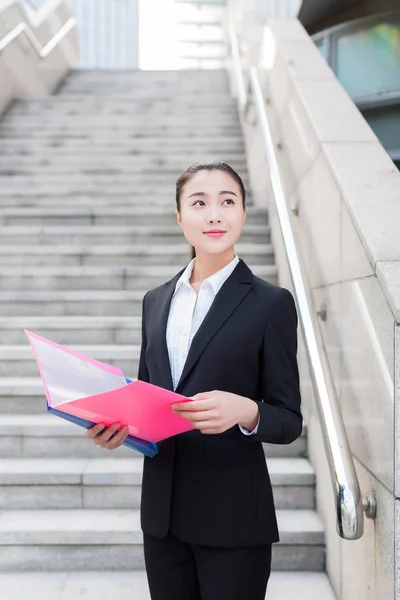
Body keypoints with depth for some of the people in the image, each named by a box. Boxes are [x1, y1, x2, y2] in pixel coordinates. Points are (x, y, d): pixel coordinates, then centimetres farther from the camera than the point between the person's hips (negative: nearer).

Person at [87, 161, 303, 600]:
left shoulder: (270, 303, -7)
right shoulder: (156, 301, 8)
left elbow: (289, 420, -6)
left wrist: (245, 410, -26)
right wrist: (116, 424, -6)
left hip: (232, 515, -4)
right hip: (162, 510, 5)